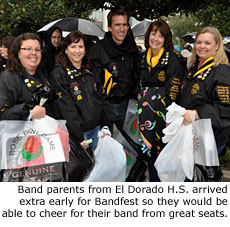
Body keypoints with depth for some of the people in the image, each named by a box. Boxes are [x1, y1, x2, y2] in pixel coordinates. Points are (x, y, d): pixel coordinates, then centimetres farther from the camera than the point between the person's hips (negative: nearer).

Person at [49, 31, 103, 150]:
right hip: (76, 132, -6)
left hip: (96, 128, 6)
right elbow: (66, 108, -16)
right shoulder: (58, 73, -9)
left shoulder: (89, 72, 12)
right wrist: (79, 138, -20)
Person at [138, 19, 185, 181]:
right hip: (145, 108, 6)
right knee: (148, 149, 7)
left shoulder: (172, 59, -7)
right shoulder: (144, 58, 12)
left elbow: (174, 90, -11)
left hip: (164, 111, -5)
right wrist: (141, 104, 10)